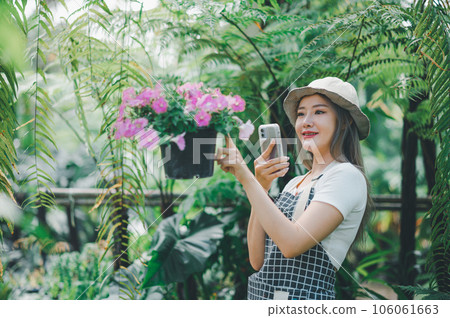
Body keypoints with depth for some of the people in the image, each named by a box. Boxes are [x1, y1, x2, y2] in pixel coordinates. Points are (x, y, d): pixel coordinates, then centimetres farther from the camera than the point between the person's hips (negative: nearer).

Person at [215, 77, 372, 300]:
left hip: (304, 297, -6)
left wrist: (244, 176, -19)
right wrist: (261, 186, -3)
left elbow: (292, 244, -21)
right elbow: (258, 260, 4)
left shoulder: (346, 176, -9)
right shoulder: (295, 183, 12)